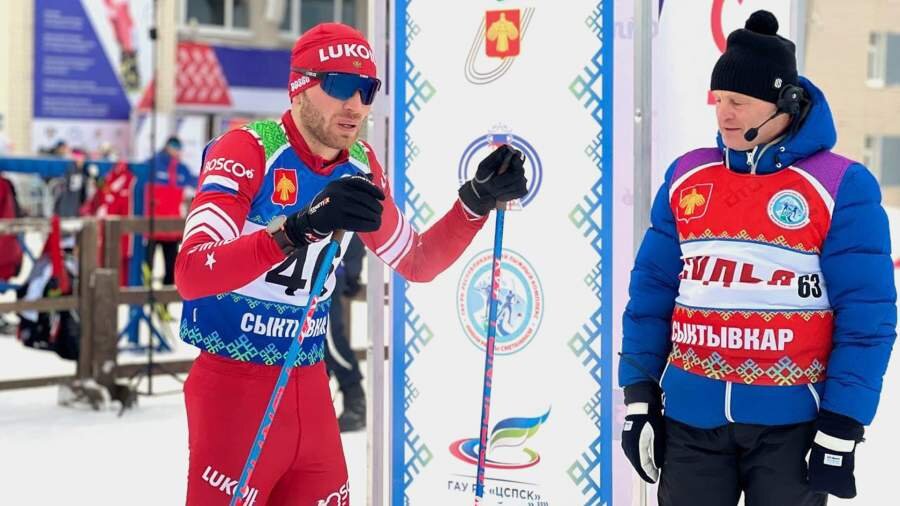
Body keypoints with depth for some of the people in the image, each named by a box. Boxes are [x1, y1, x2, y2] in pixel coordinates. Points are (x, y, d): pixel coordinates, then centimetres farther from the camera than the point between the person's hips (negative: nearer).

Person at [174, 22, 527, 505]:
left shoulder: (361, 168, 4)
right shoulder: (246, 151, -16)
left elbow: (416, 262, 17)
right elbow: (190, 274, -29)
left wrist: (476, 202, 1)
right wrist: (299, 227, -43)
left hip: (310, 389, 6)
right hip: (234, 386, -6)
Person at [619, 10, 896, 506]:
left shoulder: (841, 186, -8)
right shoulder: (685, 176, 4)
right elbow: (652, 291, 8)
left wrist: (840, 429, -11)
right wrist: (639, 396, 5)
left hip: (790, 420, -3)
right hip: (689, 414, 4)